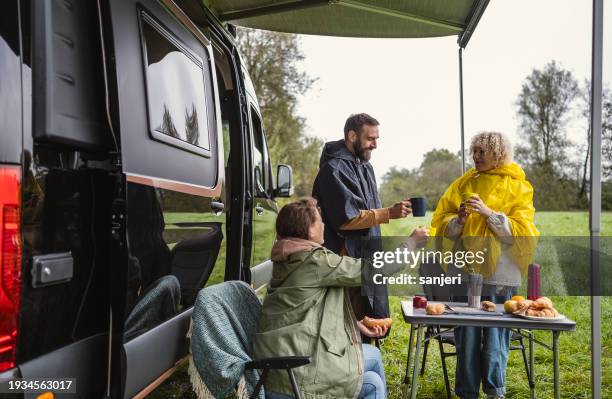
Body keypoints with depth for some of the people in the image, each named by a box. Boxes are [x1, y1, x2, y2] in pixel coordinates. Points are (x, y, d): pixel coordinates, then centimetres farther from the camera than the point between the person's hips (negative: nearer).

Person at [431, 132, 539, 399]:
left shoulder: (517, 187, 3)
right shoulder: (464, 183, 11)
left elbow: (521, 232, -6)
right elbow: (442, 221, 9)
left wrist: (489, 213, -17)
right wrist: (459, 219, -12)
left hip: (499, 273, -2)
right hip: (466, 269, 2)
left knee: (495, 334, 3)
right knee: (466, 335, 6)